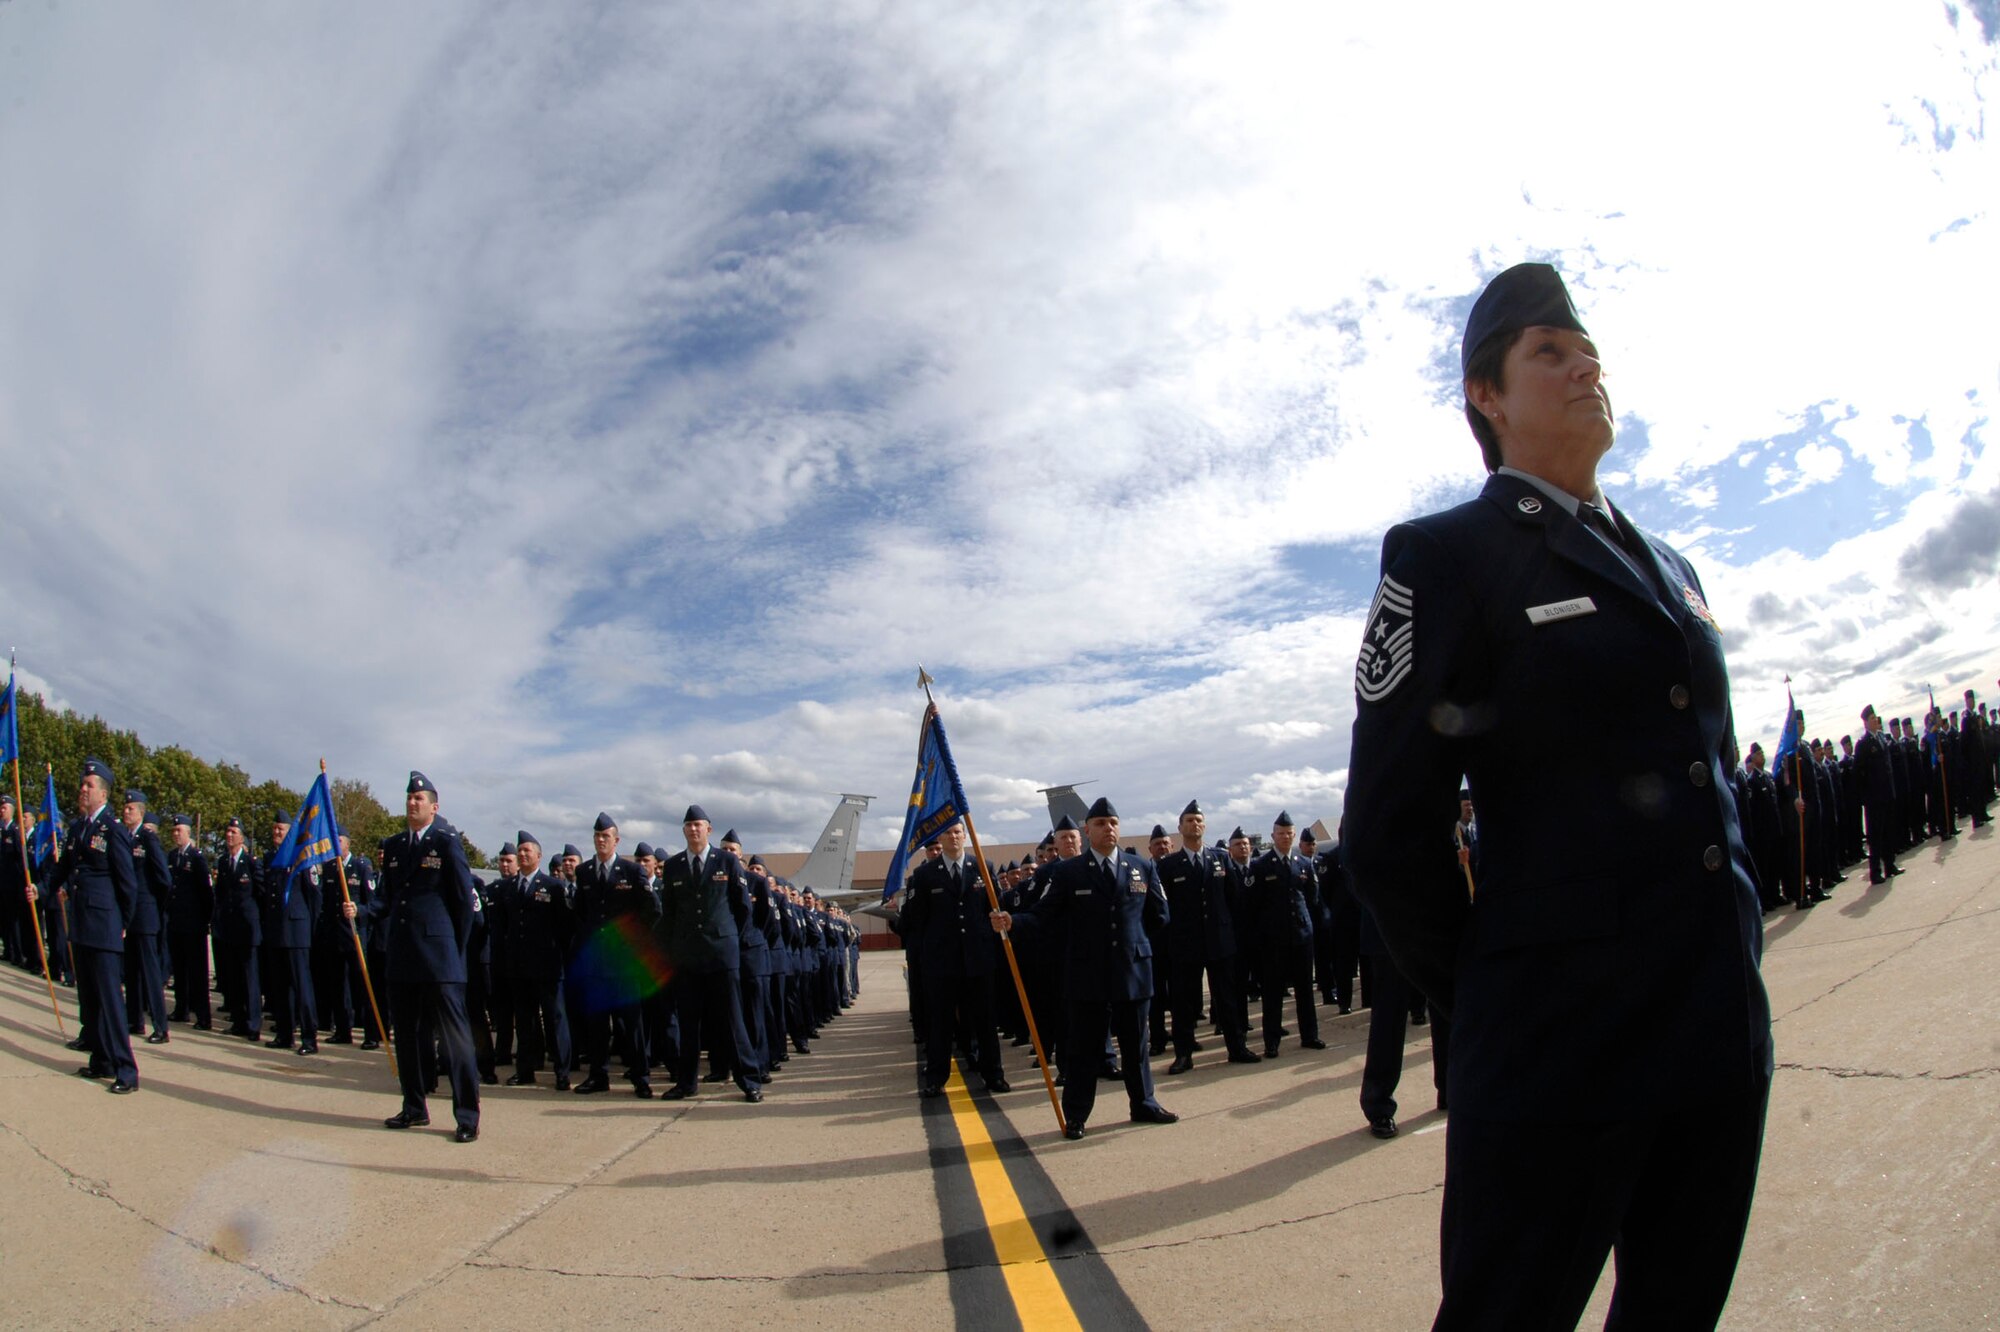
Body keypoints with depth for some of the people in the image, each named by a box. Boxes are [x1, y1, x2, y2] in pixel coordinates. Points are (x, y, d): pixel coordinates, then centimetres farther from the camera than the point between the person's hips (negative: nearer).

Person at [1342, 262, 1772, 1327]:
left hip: (1724, 1020, 7)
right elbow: (1390, 831, -10)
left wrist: (1734, 949, 17)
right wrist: (1482, 998, -2)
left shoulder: (1667, 563, 16)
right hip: (1562, 1029, -7)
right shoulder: (1443, 556, -7)